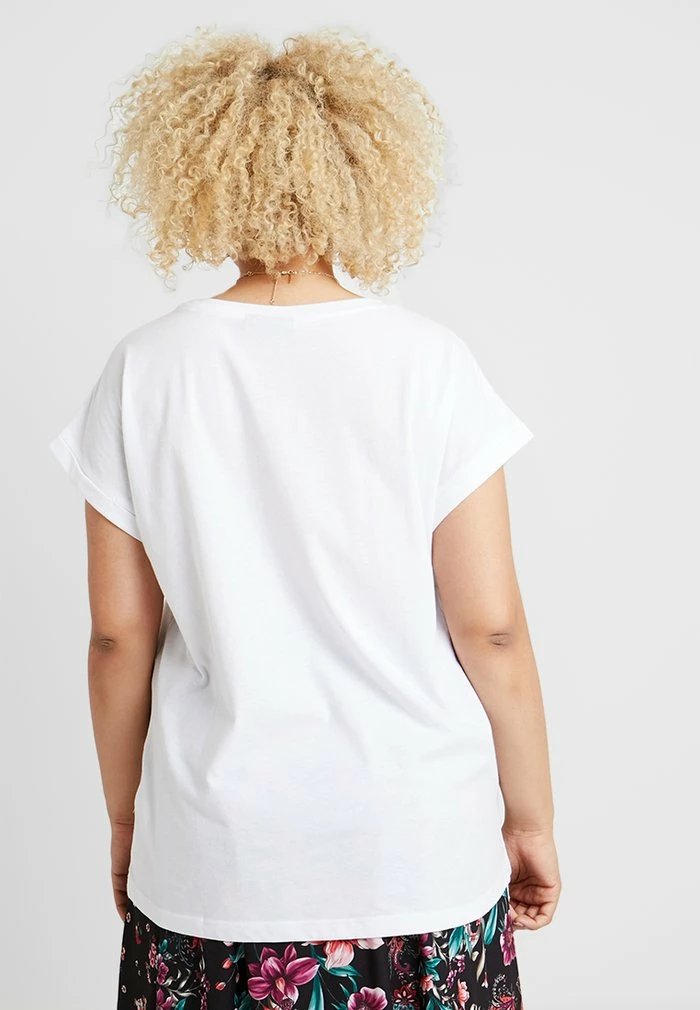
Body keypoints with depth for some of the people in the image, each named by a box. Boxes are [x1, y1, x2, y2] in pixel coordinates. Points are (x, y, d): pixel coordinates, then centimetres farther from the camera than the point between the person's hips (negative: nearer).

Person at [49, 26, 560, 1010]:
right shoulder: (429, 363, -11)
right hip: (419, 852, 0)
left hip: (215, 860, 1)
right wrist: (531, 819, 5)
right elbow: (491, 629, -9)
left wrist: (124, 821, 12)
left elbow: (120, 636, -2)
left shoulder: (144, 373, -7)